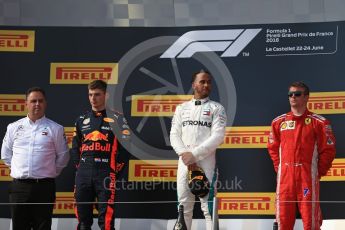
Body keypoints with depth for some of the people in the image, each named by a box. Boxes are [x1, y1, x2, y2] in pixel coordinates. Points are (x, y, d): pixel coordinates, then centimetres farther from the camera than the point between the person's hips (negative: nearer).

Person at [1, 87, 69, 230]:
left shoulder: (55, 129, 1)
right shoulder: (14, 128, 7)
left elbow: (63, 157, 8)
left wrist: (51, 173, 5)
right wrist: (19, 170, 10)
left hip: (44, 186, -2)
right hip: (19, 186, 2)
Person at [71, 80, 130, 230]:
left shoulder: (117, 119, 3)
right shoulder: (82, 120, 15)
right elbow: (75, 148, 19)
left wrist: (116, 169, -5)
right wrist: (80, 166, 7)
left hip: (106, 174, -4)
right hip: (83, 175, 4)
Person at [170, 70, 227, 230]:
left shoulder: (216, 108, 5)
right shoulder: (182, 108, 15)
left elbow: (218, 136, -7)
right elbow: (174, 135, 7)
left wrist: (194, 154, -14)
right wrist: (184, 154, -10)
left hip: (206, 162, -3)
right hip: (184, 161, 3)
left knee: (208, 205, -6)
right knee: (184, 205, 6)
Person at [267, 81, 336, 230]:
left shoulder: (319, 122, -1)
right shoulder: (279, 122, 10)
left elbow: (328, 150, 0)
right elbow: (273, 148, 19)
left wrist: (318, 172, -2)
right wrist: (279, 168, 10)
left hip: (308, 176, -3)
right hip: (284, 176, 4)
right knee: (283, 218, 6)